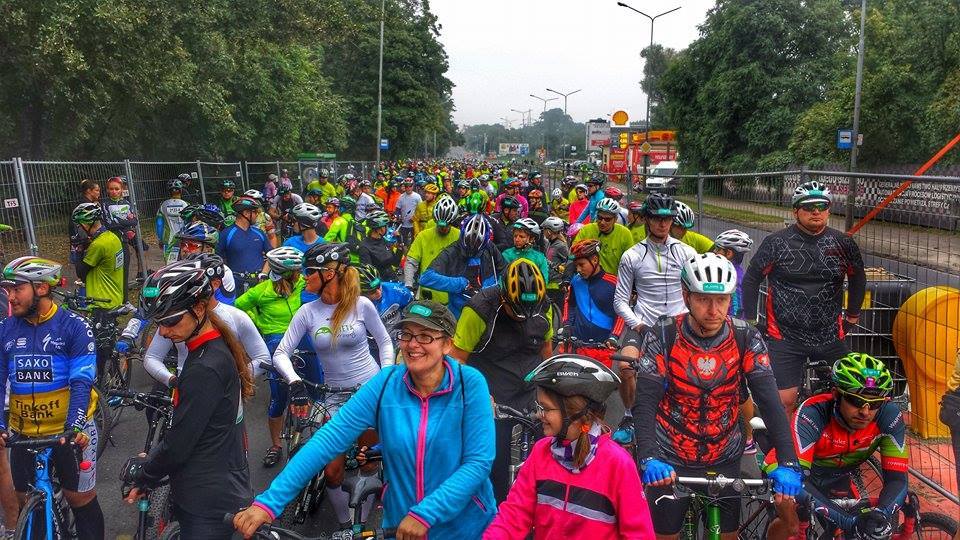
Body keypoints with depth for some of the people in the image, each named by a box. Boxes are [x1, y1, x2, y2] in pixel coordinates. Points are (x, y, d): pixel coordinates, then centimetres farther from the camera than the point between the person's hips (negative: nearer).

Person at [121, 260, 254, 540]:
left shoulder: (205, 369, -25)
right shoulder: (216, 350, 6)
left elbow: (178, 445, -21)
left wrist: (141, 473, -4)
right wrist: (152, 460, 11)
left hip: (207, 506, -9)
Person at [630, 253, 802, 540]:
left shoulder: (746, 338, -11)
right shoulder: (662, 336, -16)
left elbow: (770, 401, -17)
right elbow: (645, 402, -21)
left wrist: (788, 462, -29)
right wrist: (648, 459, -36)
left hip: (724, 460, 2)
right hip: (670, 461, -2)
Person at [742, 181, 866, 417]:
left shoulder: (843, 243, 2)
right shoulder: (776, 243, -5)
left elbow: (858, 277, 19)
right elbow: (751, 279, 1)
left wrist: (852, 316, 18)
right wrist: (750, 321, 0)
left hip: (830, 337, 3)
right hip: (785, 337, -3)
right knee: (785, 400, -5)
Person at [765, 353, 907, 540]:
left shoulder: (889, 416, -27)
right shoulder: (813, 413, -38)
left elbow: (897, 478, -28)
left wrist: (880, 514, -49)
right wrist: (851, 521, -53)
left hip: (837, 479, 4)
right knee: (791, 524, -26)